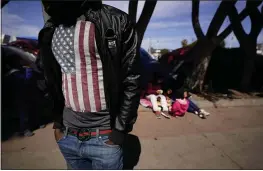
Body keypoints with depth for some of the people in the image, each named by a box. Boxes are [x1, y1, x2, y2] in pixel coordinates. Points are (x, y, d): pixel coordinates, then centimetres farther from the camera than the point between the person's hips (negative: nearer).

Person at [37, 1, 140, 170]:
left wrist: (120, 130, -9)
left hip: (104, 138, -5)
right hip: (67, 136, 6)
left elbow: (131, 81, -10)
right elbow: (52, 82, 14)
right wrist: (57, 123, 11)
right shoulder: (49, 30, 7)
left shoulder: (116, 22, -10)